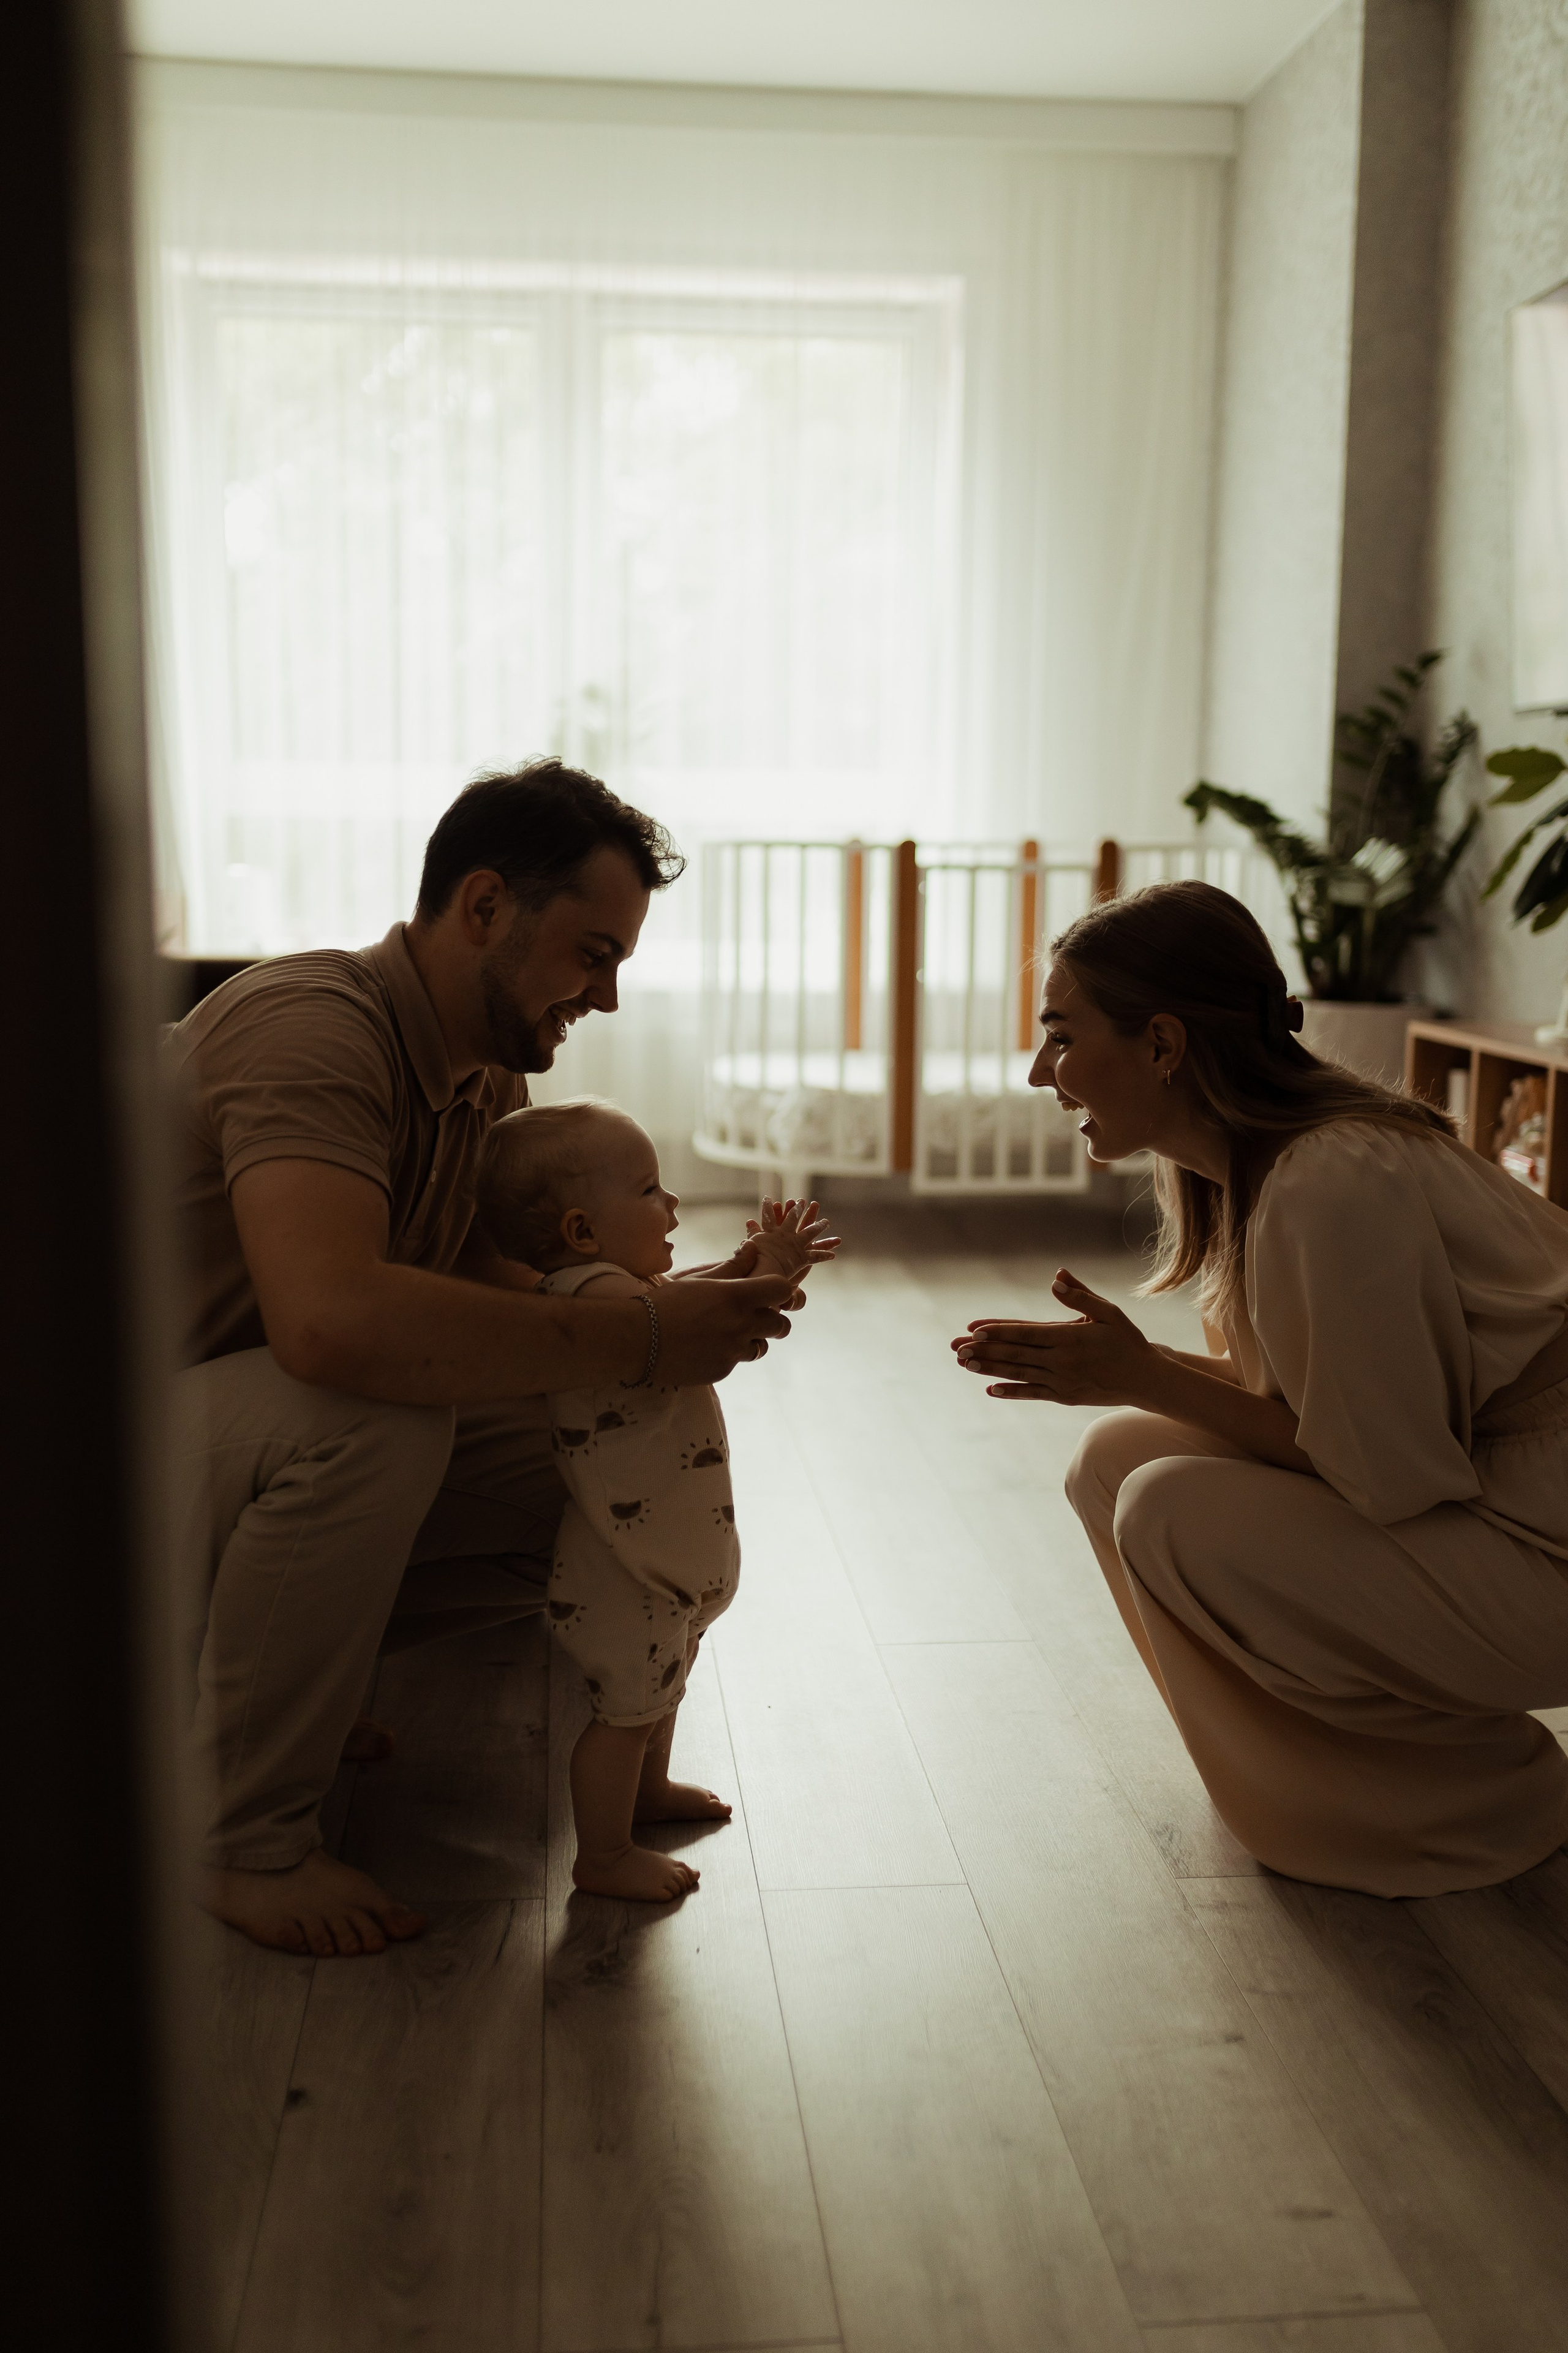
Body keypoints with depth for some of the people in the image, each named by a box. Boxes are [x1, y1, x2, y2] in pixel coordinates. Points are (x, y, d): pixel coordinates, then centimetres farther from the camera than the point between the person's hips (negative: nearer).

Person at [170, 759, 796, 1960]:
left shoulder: (490, 1080, 4)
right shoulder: (312, 1024, -27)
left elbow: (498, 1299, 4)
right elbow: (331, 1318, -44)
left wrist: (702, 1298, -13)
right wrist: (638, 1339, -37)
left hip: (287, 1456, 9)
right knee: (373, 1411, -38)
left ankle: (279, 1663, 11)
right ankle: (247, 1837, -17)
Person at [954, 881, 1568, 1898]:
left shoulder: (1336, 1184, -28)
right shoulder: (1248, 1158, 1)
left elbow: (1391, 1470, -23)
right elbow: (1298, 1391, 6)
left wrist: (1148, 1380, -19)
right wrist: (1125, 1368, -7)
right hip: (1457, 1484, 9)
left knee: (1169, 1513, -20)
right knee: (1117, 1457, 0)